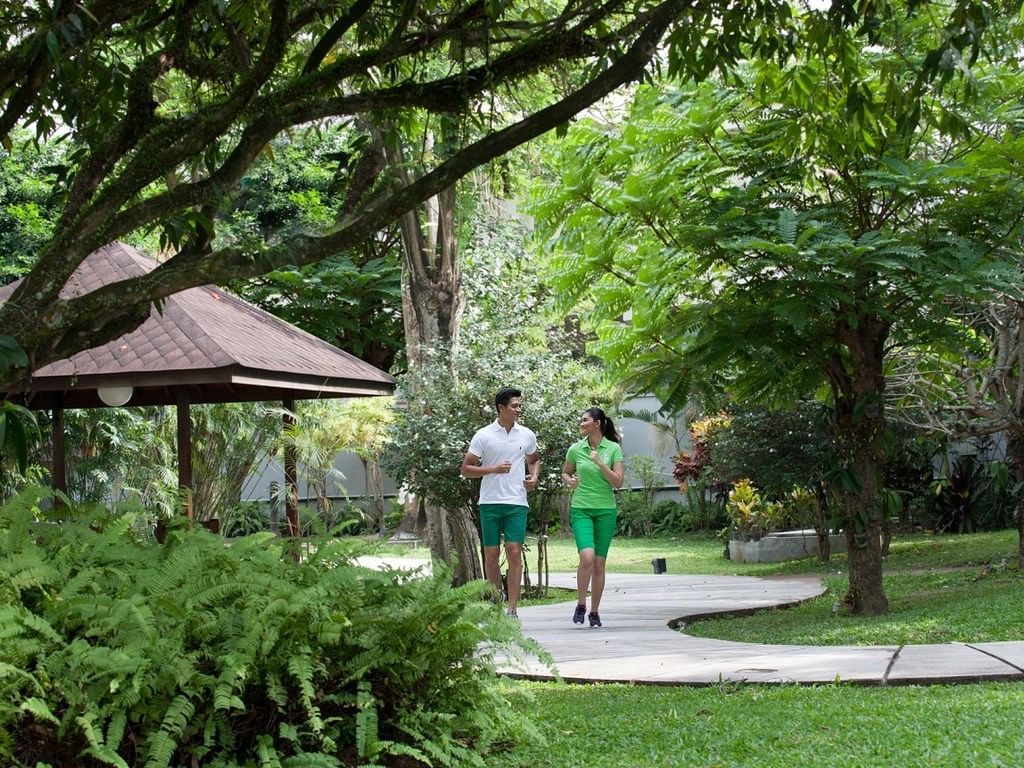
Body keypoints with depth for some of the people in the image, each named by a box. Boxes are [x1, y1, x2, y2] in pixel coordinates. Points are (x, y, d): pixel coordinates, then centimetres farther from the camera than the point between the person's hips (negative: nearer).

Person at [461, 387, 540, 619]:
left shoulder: (527, 435, 8)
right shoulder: (483, 435, -1)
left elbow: (534, 460, 27)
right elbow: (466, 469, 0)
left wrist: (534, 477, 6)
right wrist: (493, 469, -14)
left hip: (517, 503, 1)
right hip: (490, 502, -1)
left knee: (514, 553, -8)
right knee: (491, 555, 4)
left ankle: (512, 610, -9)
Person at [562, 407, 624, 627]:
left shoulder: (614, 449, -2)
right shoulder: (575, 449, 2)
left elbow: (618, 483, -6)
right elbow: (565, 472, 18)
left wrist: (600, 463, -17)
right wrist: (569, 481, -4)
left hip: (606, 511, 0)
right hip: (581, 509, 0)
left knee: (599, 563, 3)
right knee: (587, 557, -19)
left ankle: (595, 612, 14)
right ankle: (580, 604, -2)